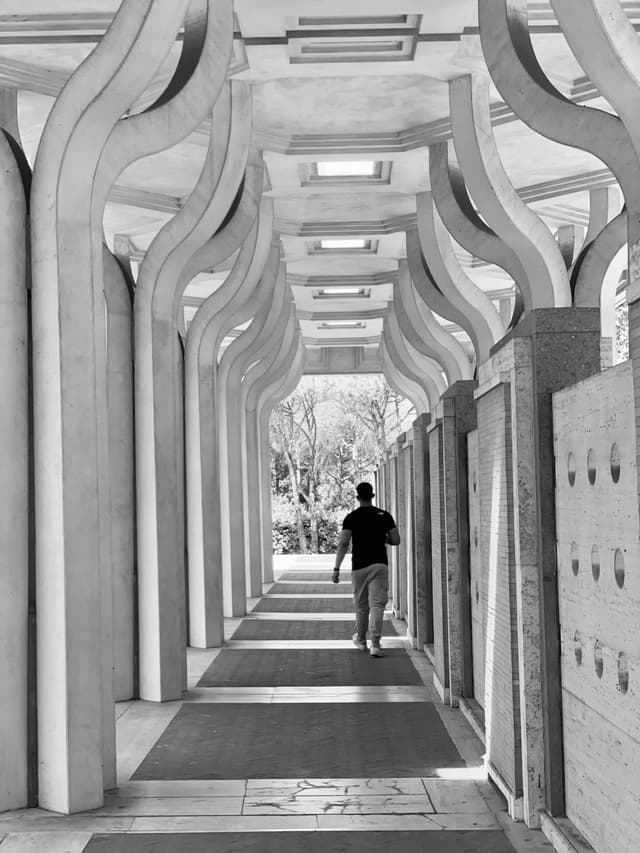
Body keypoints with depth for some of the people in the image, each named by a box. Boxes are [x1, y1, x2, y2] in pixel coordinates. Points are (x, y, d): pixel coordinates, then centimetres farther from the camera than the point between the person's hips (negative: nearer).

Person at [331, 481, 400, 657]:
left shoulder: (352, 517, -2)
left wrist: (337, 568, -10)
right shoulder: (384, 516, 3)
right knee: (377, 605, -4)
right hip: (379, 564, 0)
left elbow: (343, 543, -9)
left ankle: (361, 640, 31)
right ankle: (375, 644, -15)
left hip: (359, 567, 0)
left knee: (361, 606, 14)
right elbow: (396, 540, 4)